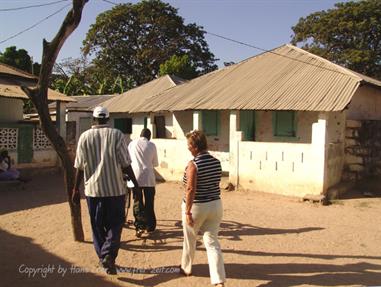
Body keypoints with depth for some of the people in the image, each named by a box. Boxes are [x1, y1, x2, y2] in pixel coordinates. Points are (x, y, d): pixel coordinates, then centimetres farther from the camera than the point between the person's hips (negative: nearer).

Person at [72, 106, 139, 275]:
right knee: (115, 223, 10)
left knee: (97, 226, 15)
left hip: (92, 189, 2)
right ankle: (108, 254, -8)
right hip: (115, 188, -2)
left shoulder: (84, 137, 0)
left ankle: (102, 258, 23)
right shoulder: (117, 135, -6)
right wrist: (136, 184, 0)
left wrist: (76, 189, 11)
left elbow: (79, 167, 1)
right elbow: (125, 164, -8)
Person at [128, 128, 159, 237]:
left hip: (135, 176, 1)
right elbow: (155, 163, 8)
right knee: (149, 203, 10)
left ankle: (139, 226, -5)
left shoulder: (132, 144, 5)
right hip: (148, 177, -1)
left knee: (137, 202, 4)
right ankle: (150, 226, 18)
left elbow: (128, 160, 14)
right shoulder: (152, 145, 1)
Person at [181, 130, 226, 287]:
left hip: (197, 207, -5)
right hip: (215, 205, 5)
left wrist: (188, 211, -18)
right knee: (212, 241, 9)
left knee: (189, 240, 19)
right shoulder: (217, 162, 0)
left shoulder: (193, 164, -19)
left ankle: (186, 268, 41)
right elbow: (215, 183, 8)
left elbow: (190, 189, -22)